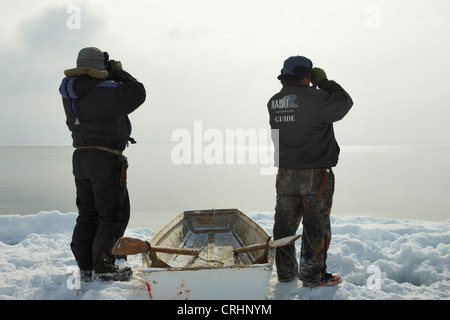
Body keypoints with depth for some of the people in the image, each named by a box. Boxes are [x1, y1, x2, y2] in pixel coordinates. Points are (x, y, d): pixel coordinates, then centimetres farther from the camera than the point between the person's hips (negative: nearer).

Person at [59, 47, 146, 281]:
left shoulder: (70, 92, 8)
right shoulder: (105, 90, -16)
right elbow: (137, 94, -9)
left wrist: (111, 76, 17)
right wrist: (118, 73, 3)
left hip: (80, 157, 8)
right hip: (106, 158, -8)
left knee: (88, 214, 13)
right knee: (114, 214, -1)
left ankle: (85, 267, 16)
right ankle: (103, 265, -5)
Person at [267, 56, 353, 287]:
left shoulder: (274, 103, 4)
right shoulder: (315, 99, -15)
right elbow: (345, 102, -3)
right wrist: (323, 82, 6)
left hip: (285, 174, 6)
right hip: (315, 175, -6)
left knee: (285, 223, 14)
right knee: (316, 225, 3)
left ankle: (285, 271, 24)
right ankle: (313, 275, 9)